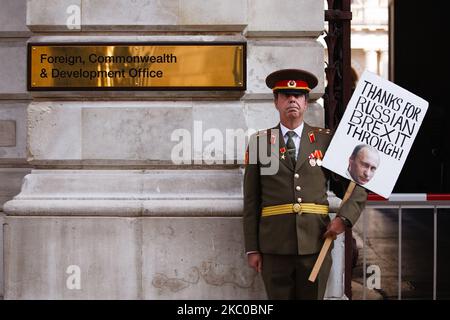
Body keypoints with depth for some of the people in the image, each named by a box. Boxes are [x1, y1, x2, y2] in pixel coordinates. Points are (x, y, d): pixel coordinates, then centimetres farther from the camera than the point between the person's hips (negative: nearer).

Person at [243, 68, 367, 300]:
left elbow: (356, 190, 11)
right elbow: (251, 200, 6)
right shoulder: (259, 142, 6)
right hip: (274, 246, 0)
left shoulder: (326, 140, 7)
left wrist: (343, 219, -7)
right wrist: (252, 248, 2)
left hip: (316, 244, 1)